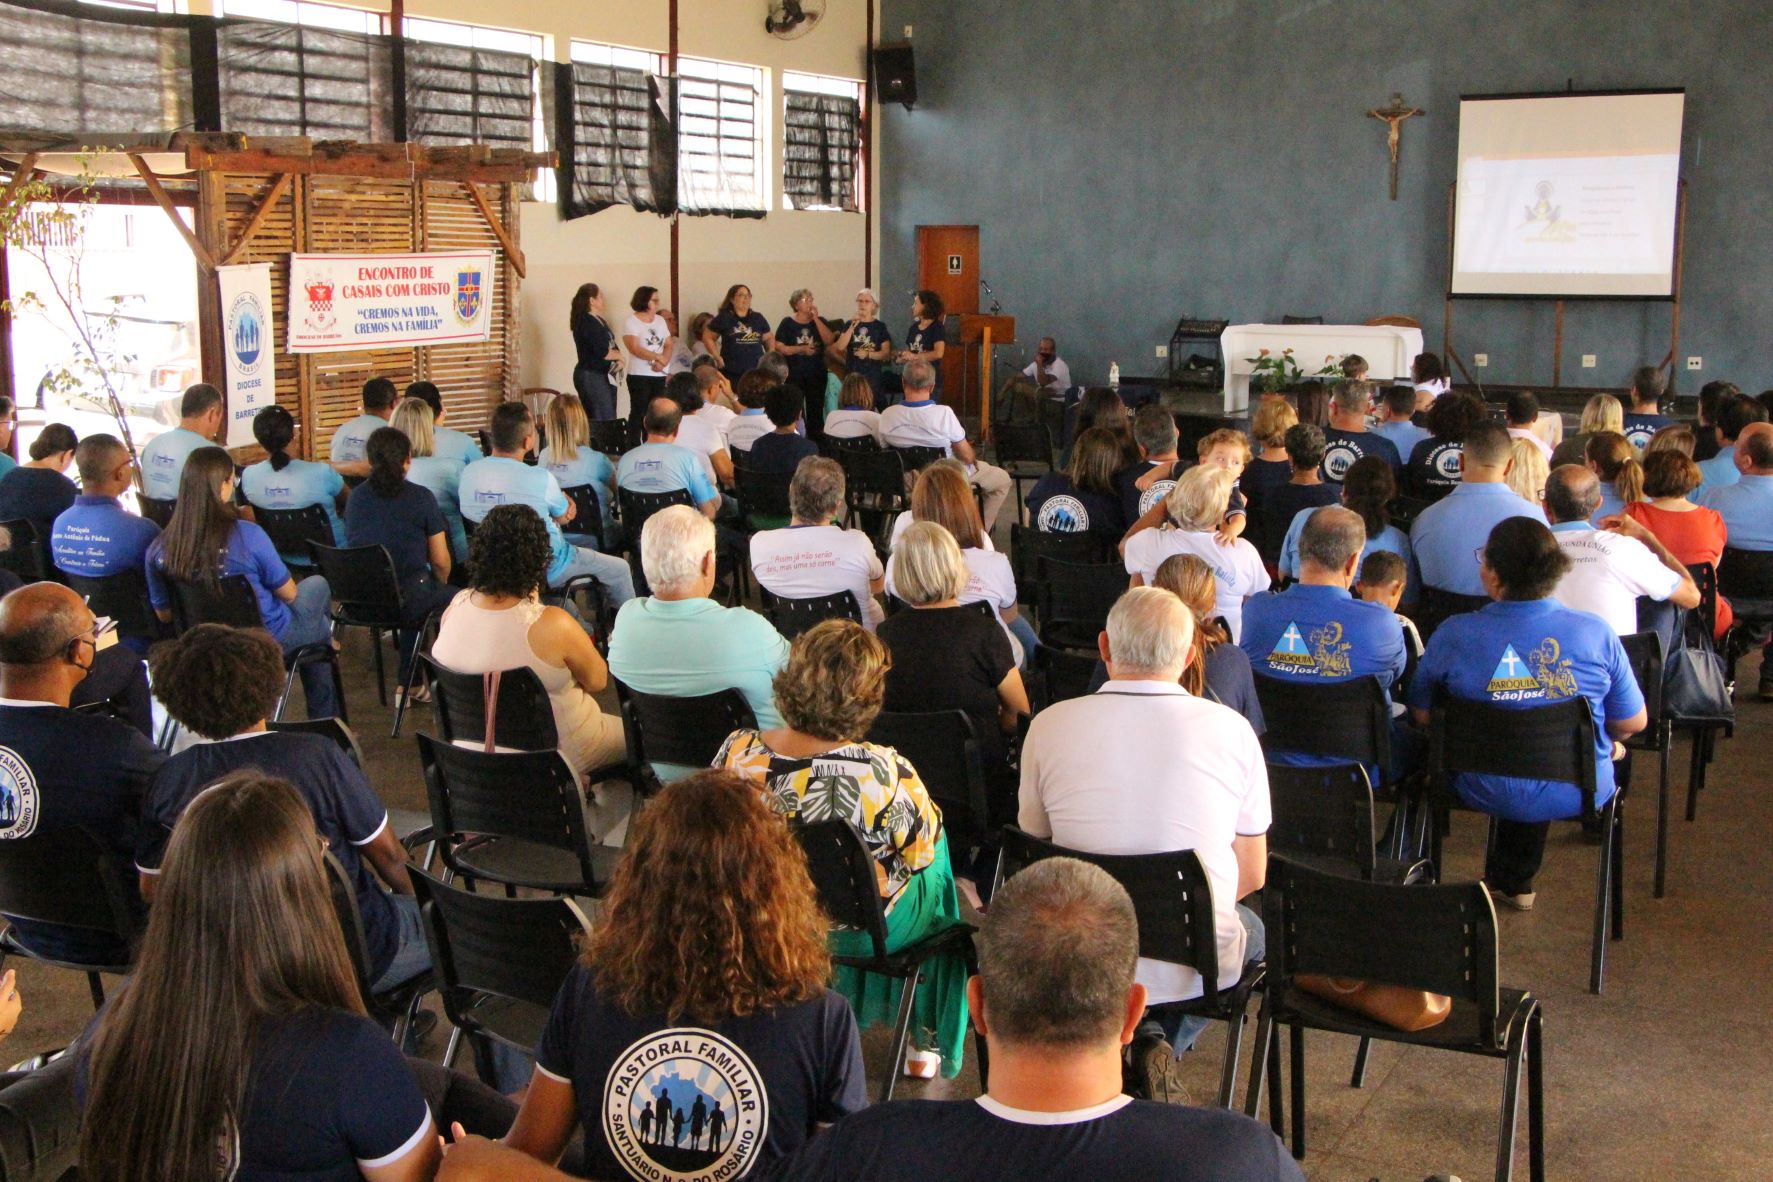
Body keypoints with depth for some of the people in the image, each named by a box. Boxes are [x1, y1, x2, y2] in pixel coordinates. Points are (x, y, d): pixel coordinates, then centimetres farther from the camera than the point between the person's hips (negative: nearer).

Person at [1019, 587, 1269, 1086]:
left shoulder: (1049, 725, -7)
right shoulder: (1231, 730, -7)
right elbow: (1252, 875, 2)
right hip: (1199, 966, -1)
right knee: (1252, 927, 34)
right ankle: (1159, 1039, 8)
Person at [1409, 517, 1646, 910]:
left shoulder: (1453, 635, -18)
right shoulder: (1597, 634, -14)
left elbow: (1421, 714, -4)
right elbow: (1632, 724, -4)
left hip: (1487, 794, 0)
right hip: (1581, 795, 0)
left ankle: (1510, 881, 50)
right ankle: (1512, 881, 52)